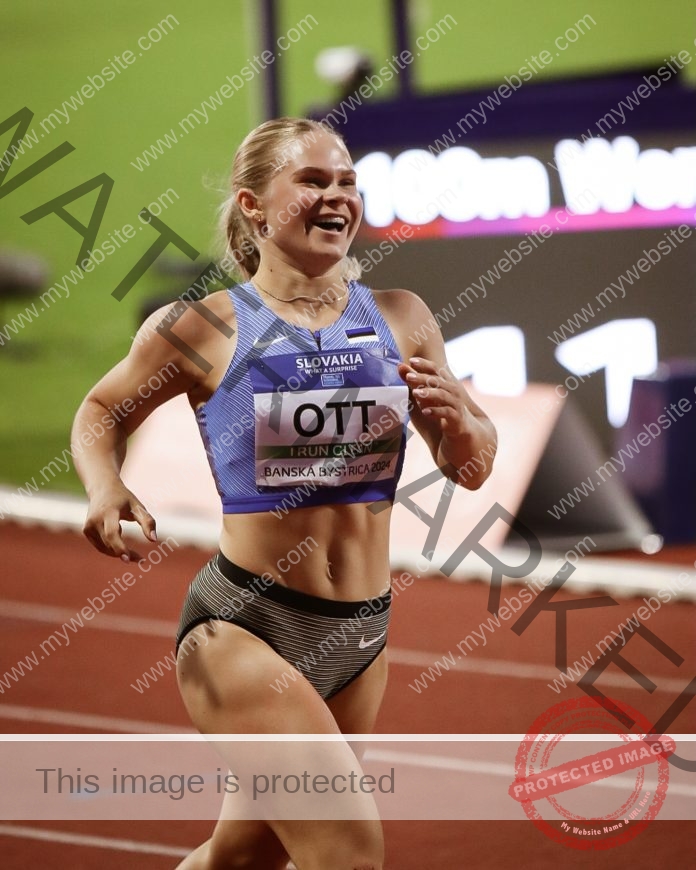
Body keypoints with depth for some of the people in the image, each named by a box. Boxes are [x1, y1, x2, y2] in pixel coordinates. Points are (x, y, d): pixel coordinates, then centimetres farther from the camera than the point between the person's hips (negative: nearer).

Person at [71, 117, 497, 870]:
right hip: (241, 627, -5)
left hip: (362, 633, 5)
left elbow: (470, 469, 12)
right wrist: (104, 486, -11)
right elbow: (102, 411, 10)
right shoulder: (202, 327, -7)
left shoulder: (400, 319, 4)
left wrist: (456, 419, -10)